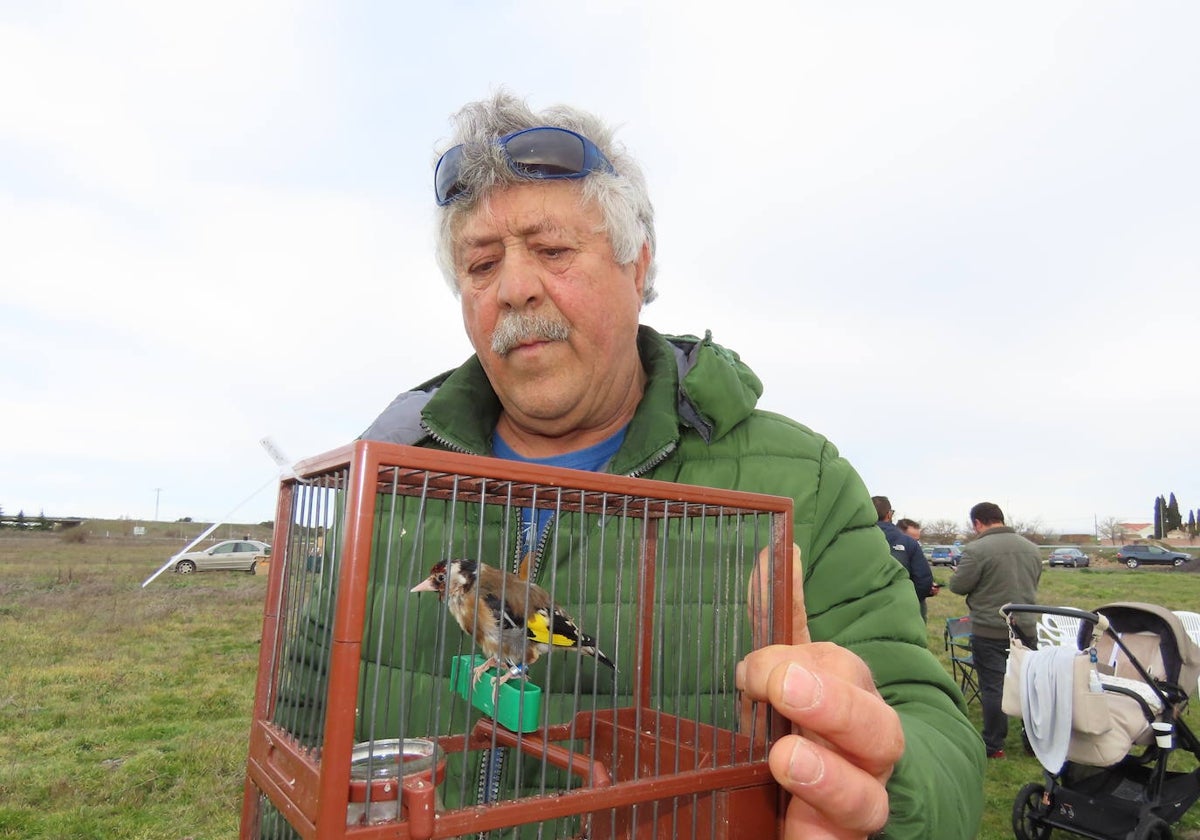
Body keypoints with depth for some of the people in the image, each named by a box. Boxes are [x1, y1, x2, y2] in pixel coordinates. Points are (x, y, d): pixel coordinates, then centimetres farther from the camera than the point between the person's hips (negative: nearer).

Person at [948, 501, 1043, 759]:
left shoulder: (976, 549, -18)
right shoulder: (1031, 547, 6)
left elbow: (958, 585, -14)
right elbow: (1034, 583, 17)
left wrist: (958, 572, 7)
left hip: (990, 632, -6)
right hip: (1026, 628, 6)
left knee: (993, 686, 2)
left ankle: (993, 745, 11)